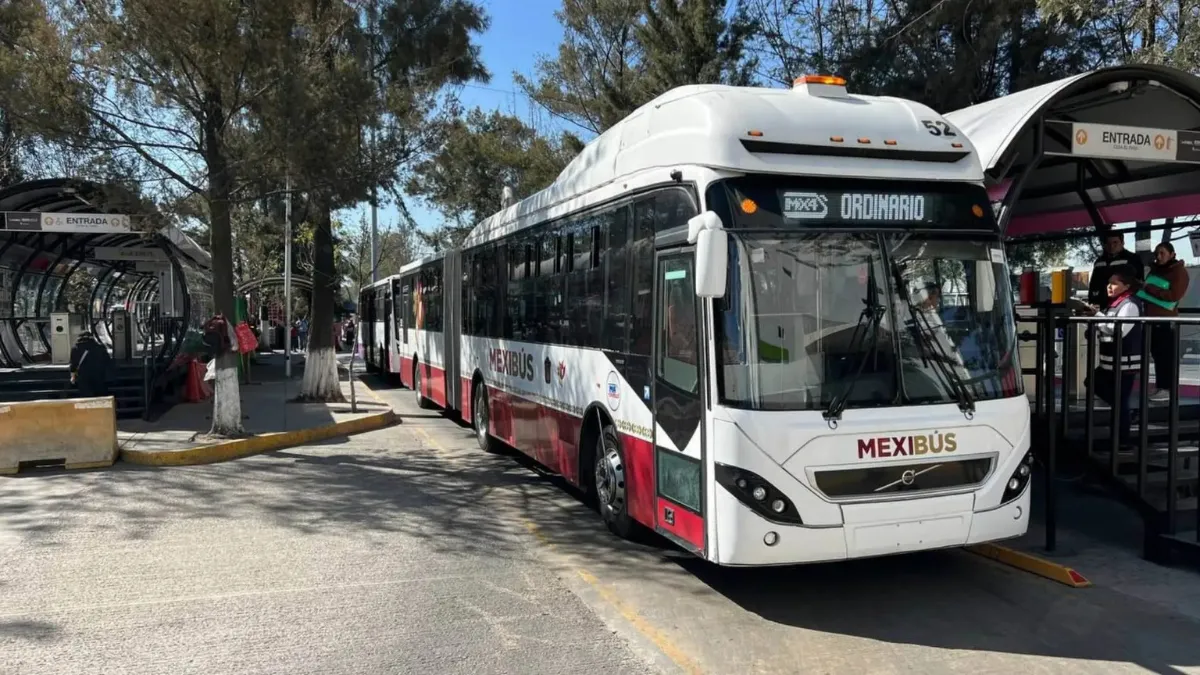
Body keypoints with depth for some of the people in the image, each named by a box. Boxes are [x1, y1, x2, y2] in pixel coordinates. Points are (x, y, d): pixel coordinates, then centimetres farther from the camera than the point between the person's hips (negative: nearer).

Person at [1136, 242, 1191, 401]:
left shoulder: (1179, 272, -4)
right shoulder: (1155, 270, 17)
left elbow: (1174, 295, -15)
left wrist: (1149, 288, -14)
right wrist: (1141, 292, 8)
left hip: (1165, 319, -7)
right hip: (1151, 317, 7)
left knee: (1167, 354, -4)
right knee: (1157, 353, 10)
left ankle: (1168, 388, -1)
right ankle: (1160, 386, 16)